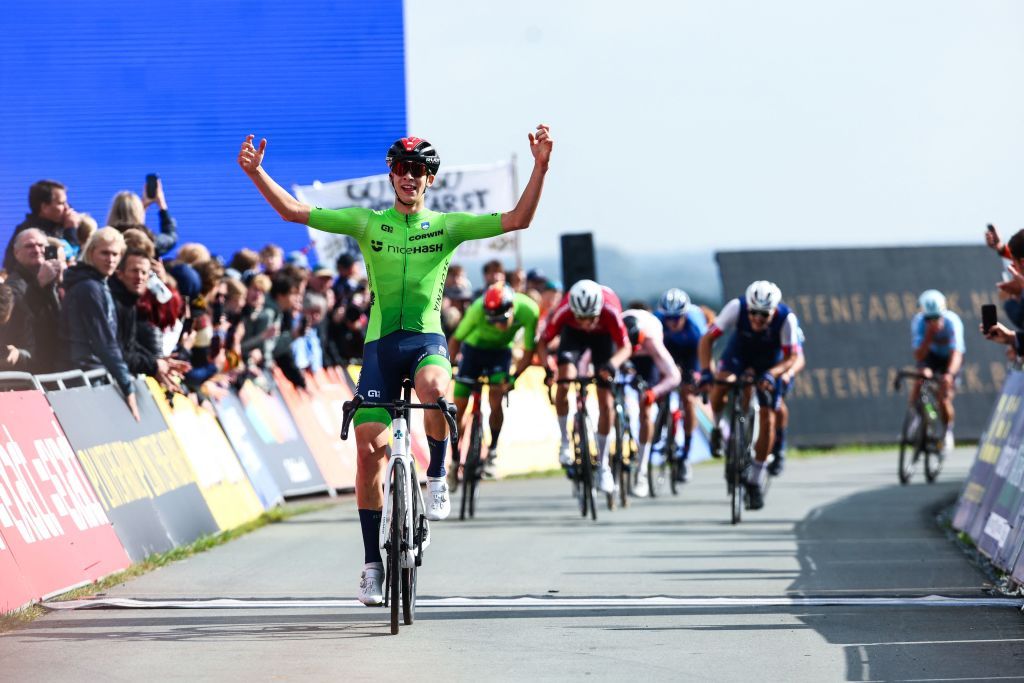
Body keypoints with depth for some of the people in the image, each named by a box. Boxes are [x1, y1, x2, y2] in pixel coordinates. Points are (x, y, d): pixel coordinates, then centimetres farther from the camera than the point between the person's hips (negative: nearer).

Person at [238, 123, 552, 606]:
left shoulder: (447, 225, 5)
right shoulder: (367, 222, 7)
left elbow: (517, 220, -2)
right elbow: (294, 212, 5)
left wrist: (540, 167, -13)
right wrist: (256, 173, -6)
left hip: (427, 340, -1)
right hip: (380, 343, 1)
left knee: (434, 388, -38)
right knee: (368, 449, -7)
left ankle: (437, 476, -12)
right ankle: (373, 563, 4)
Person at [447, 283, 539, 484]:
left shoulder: (528, 311, -33)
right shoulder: (477, 309, -35)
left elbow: (528, 351, -20)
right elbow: (456, 339, -19)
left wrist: (513, 377, -29)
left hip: (501, 351, 0)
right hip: (474, 347, 0)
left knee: (496, 401, -20)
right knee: (459, 407, -3)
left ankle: (492, 451, 1)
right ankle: (455, 461, 12)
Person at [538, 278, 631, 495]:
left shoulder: (610, 309, -39)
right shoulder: (564, 310, -36)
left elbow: (625, 347, -31)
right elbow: (542, 342, -24)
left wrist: (612, 364, -52)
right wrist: (547, 369, -42)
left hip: (603, 336, 0)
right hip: (573, 334, 0)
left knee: (606, 403, -4)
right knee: (565, 379, -27)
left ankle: (603, 465, 9)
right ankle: (565, 442, -8)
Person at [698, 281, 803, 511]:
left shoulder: (786, 318, -33)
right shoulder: (736, 308, -33)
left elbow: (792, 357, -30)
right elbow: (707, 339, -28)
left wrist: (771, 374, -48)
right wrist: (705, 371, -42)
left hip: (770, 362, 0)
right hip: (739, 352, 0)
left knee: (767, 420, -8)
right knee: (718, 390, -30)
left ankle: (756, 480, 7)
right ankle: (717, 427, 3)